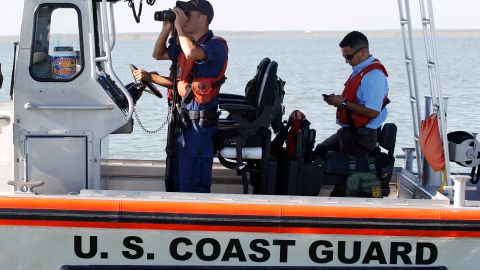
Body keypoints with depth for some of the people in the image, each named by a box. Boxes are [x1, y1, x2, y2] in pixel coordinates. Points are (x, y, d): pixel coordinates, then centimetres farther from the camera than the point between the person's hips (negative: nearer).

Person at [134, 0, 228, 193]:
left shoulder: (216, 45, -11)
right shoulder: (186, 43, 15)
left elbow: (192, 53, -31)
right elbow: (158, 54, 27)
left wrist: (179, 27, -17)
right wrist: (166, 29, 12)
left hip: (200, 122, -9)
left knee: (192, 186, -10)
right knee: (178, 182, 15)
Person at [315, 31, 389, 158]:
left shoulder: (374, 75, -21)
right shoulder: (360, 70, 12)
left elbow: (372, 112, -28)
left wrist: (344, 103, -21)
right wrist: (338, 99, 5)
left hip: (361, 137, -11)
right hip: (348, 132, 11)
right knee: (319, 151, 17)